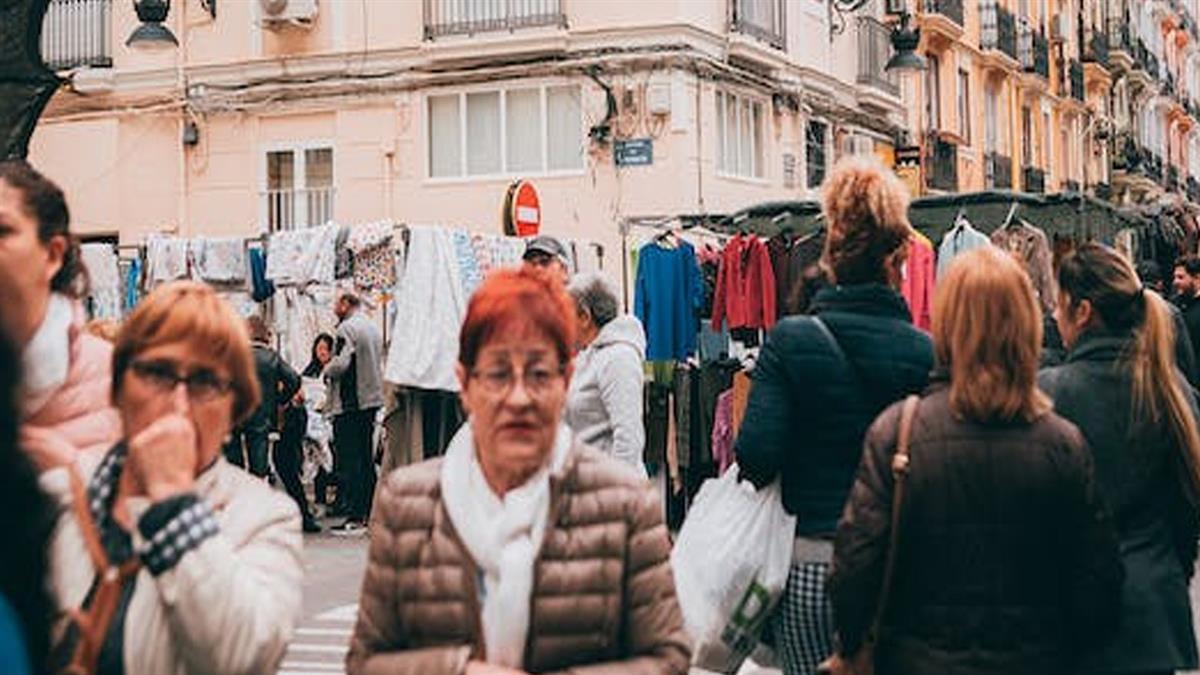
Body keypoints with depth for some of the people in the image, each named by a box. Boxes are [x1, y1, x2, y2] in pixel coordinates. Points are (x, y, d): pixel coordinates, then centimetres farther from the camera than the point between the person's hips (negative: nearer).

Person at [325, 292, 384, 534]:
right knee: (366, 458, 13)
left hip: (350, 402, -9)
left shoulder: (347, 328, -12)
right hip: (372, 399, 9)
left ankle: (354, 517, -8)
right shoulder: (374, 328, 15)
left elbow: (340, 363, -21)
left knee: (348, 461, -6)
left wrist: (327, 371, -3)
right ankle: (370, 512, 17)